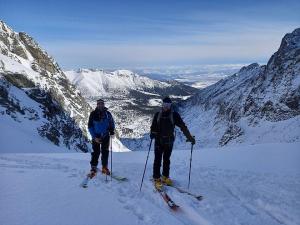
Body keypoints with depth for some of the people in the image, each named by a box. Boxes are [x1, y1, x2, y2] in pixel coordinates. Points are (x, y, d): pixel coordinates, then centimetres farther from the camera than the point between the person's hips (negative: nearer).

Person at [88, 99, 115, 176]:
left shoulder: (107, 114, -1)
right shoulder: (93, 114, -6)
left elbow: (112, 123, 10)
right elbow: (90, 126, -4)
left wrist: (112, 132, -7)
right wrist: (94, 137, -12)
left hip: (105, 136, 2)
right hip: (96, 136, -2)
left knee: (105, 152, 7)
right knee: (96, 152, -4)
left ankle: (104, 167, 18)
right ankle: (93, 168, 6)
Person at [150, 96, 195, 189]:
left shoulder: (174, 115, -3)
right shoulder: (158, 114, 2)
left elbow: (183, 126, -6)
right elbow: (153, 126, 6)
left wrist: (190, 137, -12)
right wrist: (152, 133, -15)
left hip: (169, 141, 0)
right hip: (159, 141, 0)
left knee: (166, 160, 11)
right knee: (158, 160, -2)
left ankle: (165, 177, 25)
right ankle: (157, 179, 7)